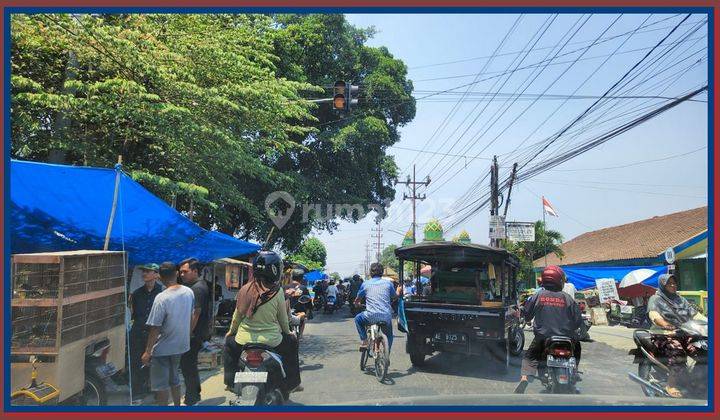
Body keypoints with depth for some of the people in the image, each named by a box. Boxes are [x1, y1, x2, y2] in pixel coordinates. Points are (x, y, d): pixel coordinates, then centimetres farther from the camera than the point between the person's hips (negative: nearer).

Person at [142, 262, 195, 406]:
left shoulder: (161, 298, -23)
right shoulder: (189, 292, -5)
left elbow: (155, 329, -20)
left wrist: (147, 352, -11)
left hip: (162, 349, -6)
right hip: (180, 345, 6)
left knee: (160, 384, 8)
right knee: (174, 378, 23)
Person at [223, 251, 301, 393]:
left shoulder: (245, 289, -6)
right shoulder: (277, 293, -13)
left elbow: (237, 315, 5)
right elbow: (283, 318, -1)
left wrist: (231, 331, 23)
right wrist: (288, 332, 19)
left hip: (244, 340, 2)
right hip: (271, 341, -2)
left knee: (229, 341, 34)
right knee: (292, 341, 26)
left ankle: (230, 382, 36)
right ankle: (292, 383, 30)